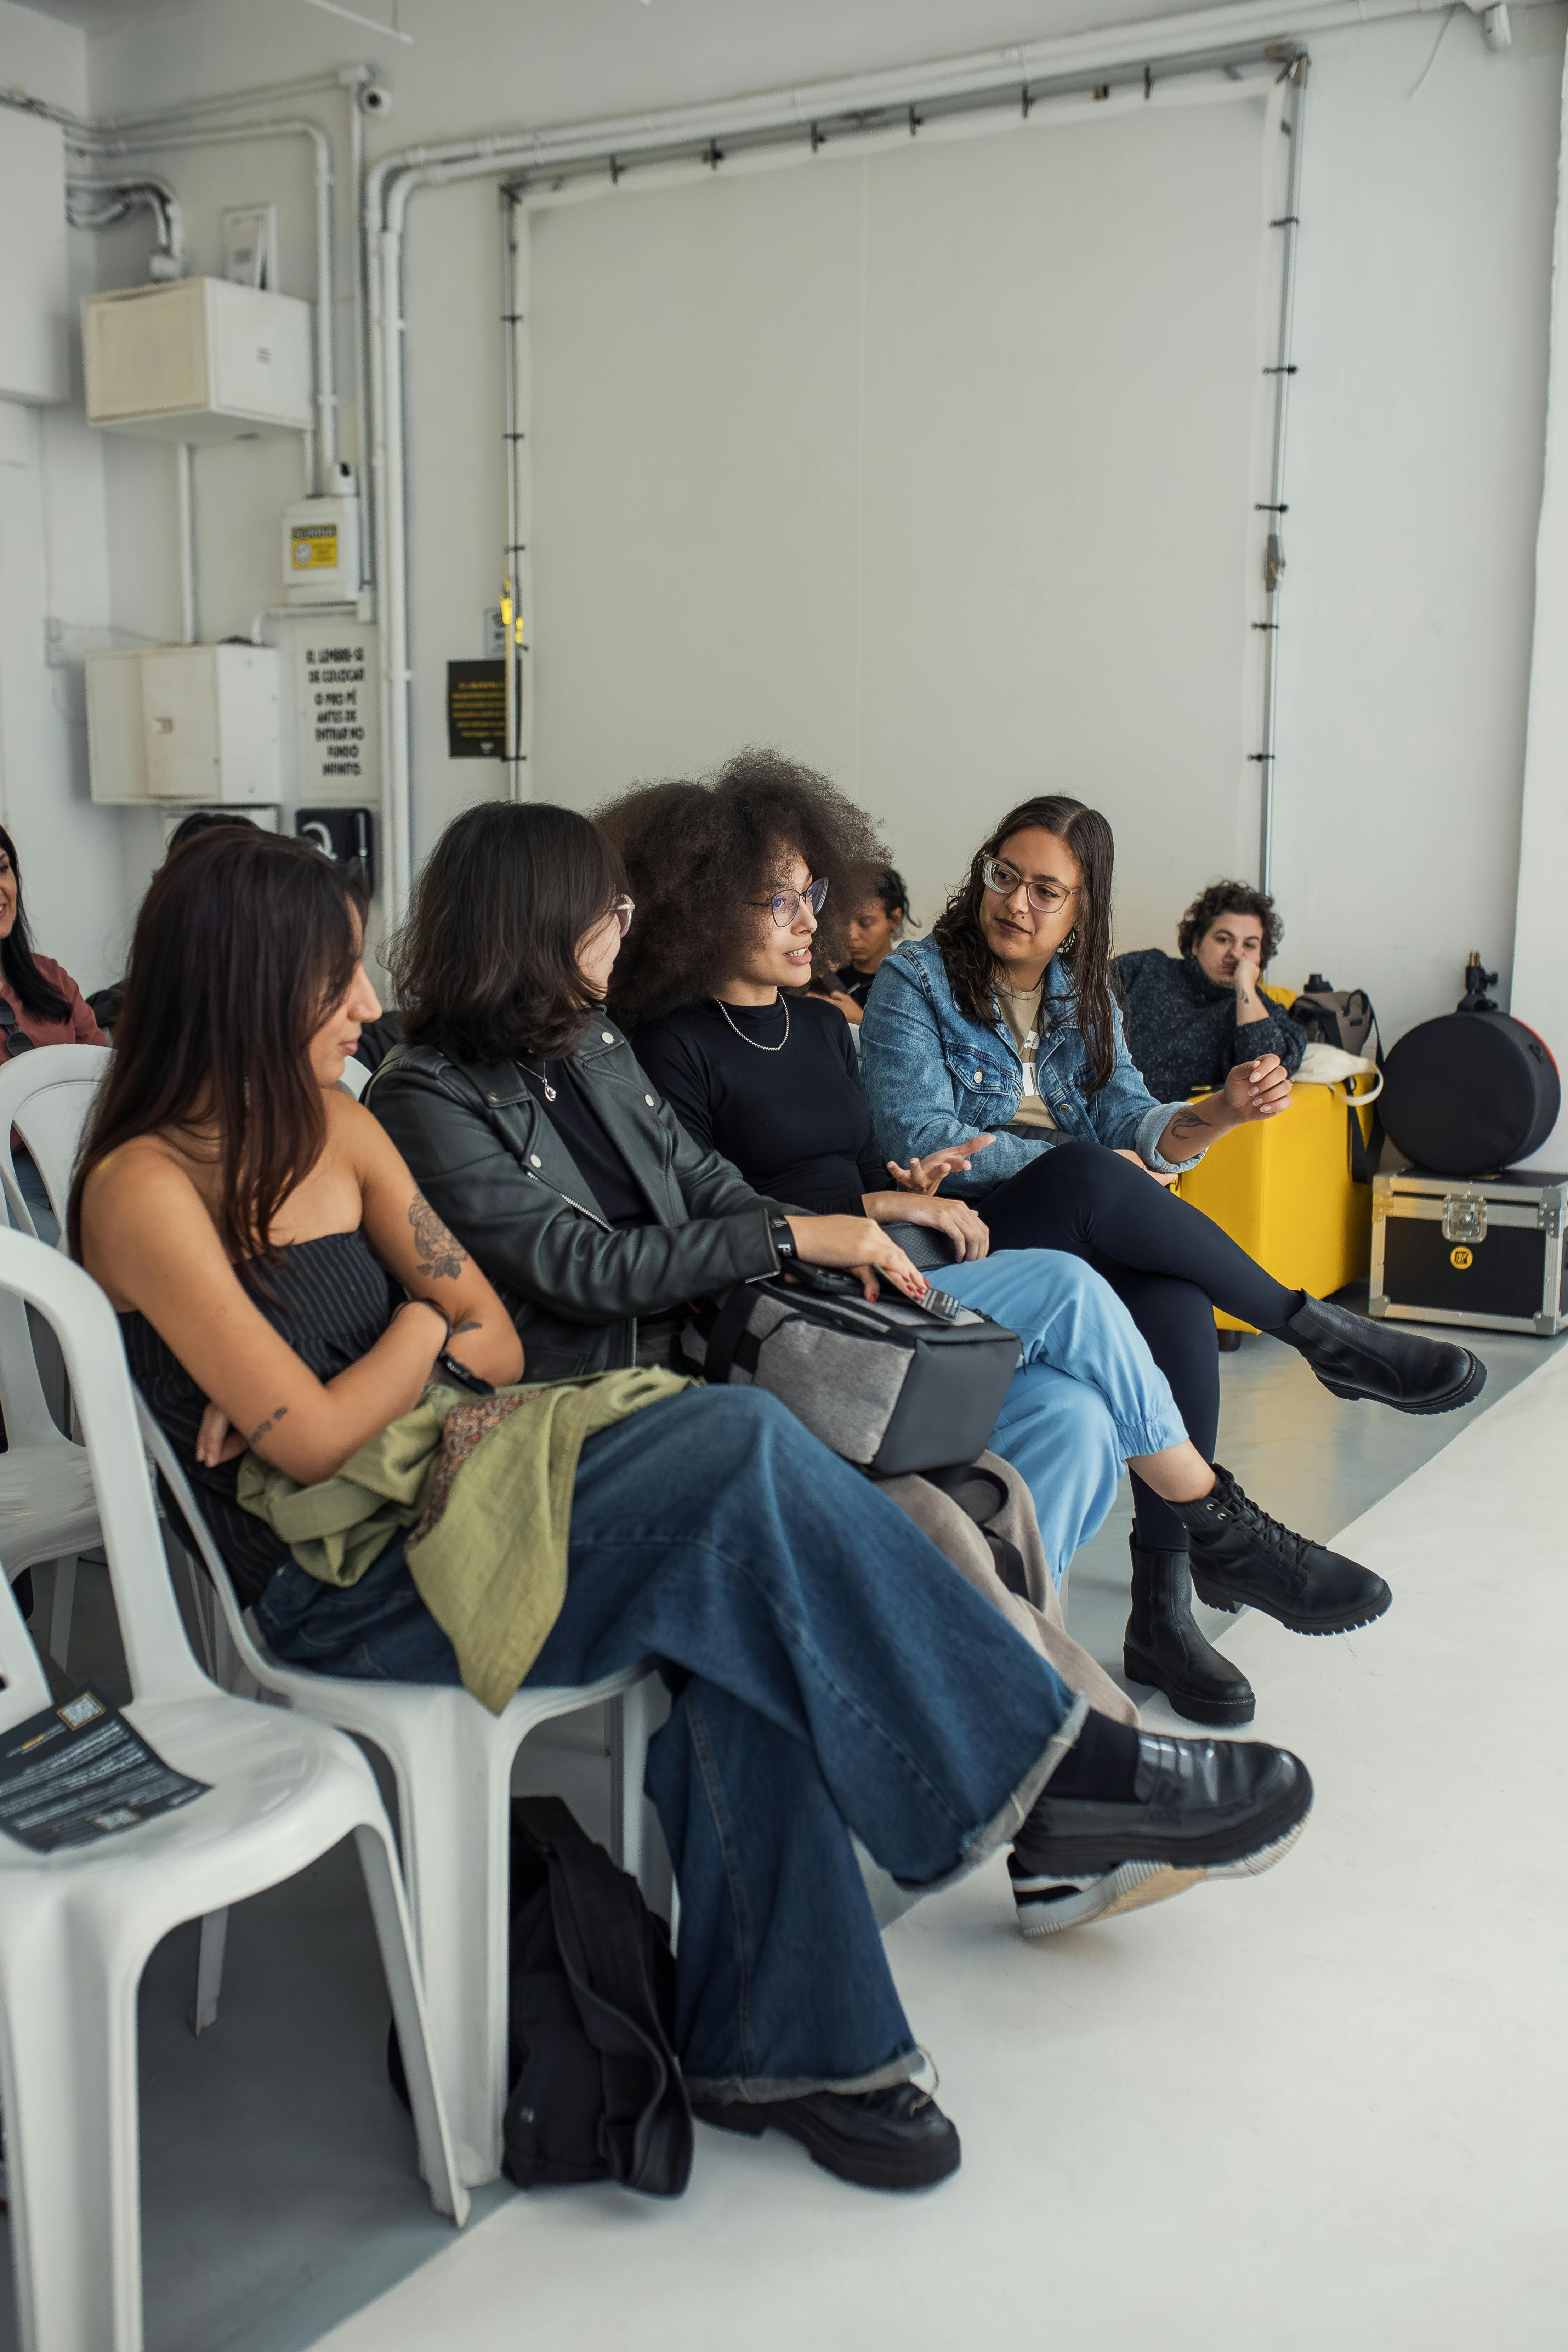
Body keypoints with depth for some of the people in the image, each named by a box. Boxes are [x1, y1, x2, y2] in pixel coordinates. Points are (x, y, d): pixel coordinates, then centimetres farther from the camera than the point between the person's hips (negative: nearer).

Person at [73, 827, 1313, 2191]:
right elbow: (311, 1440, -16)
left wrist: (387, 1379, -8)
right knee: (743, 1455, -25)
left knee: (726, 1612, -23)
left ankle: (774, 2043, -12)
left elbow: (497, 1347, 10)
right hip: (325, 1604, -7)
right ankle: (1062, 1780, -13)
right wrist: (422, 1328, 1)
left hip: (435, 1512, 7)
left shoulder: (334, 1131, 12)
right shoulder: (146, 1188, -11)